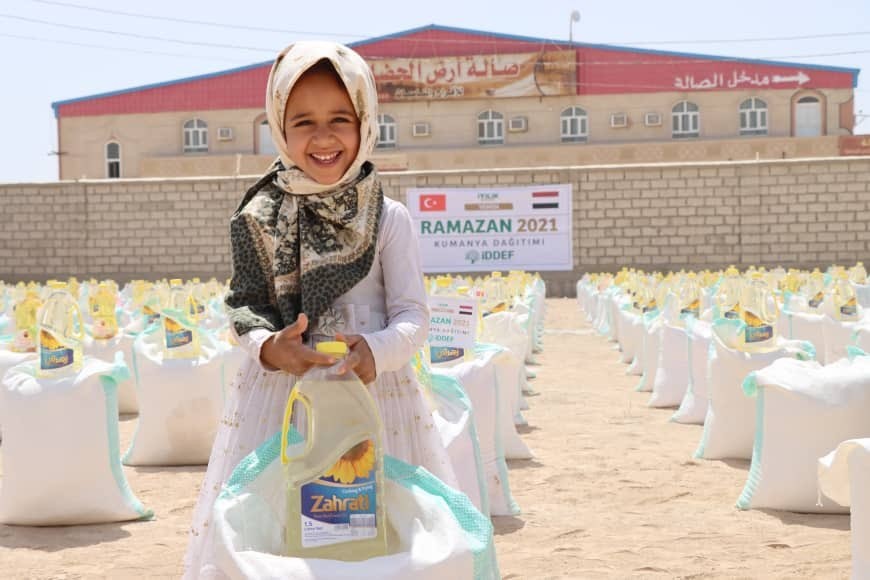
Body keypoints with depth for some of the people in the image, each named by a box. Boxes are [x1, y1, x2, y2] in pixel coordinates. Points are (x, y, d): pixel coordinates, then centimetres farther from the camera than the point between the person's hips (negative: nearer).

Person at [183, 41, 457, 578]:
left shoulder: (389, 219, -2)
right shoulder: (262, 219, 3)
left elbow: (413, 317, -3)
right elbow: (245, 307, 6)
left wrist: (377, 350, -24)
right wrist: (267, 347, -16)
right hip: (276, 397, 2)